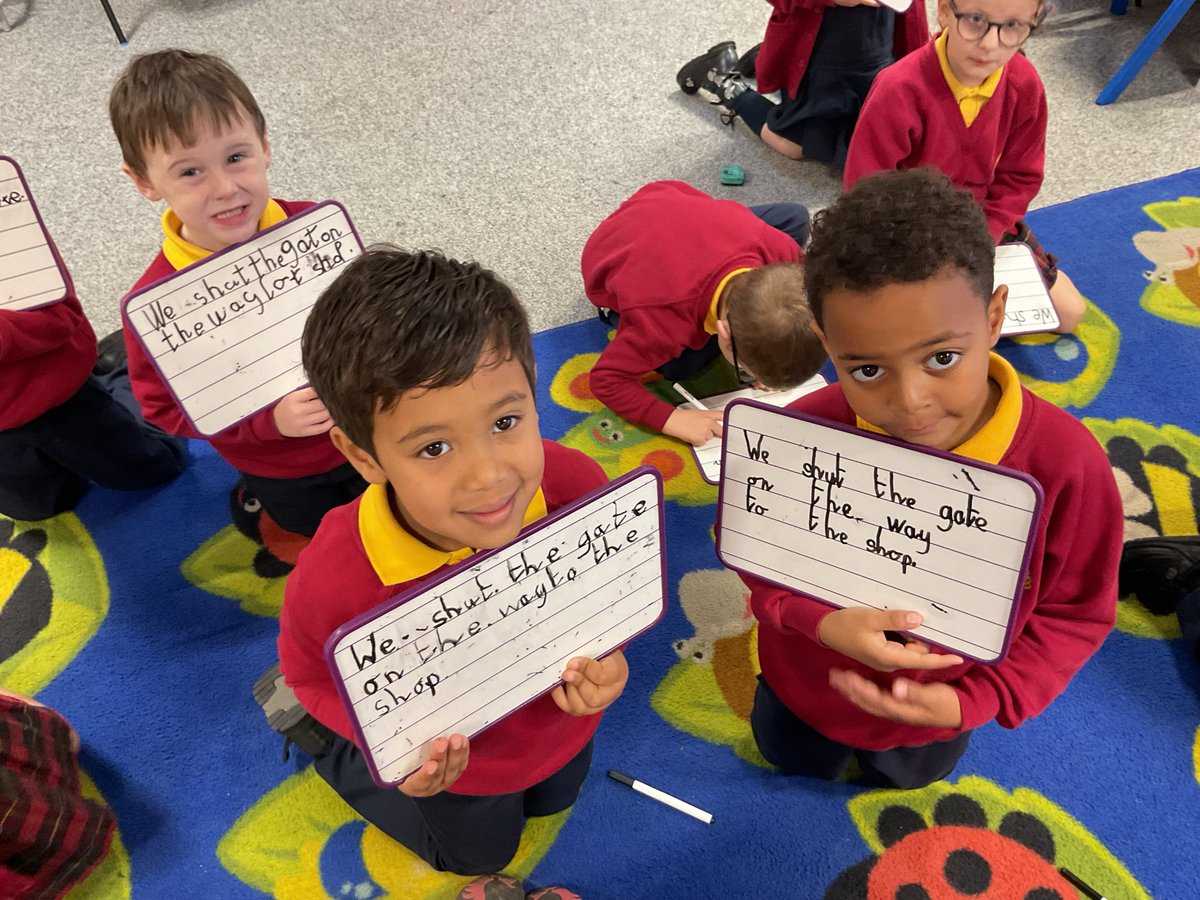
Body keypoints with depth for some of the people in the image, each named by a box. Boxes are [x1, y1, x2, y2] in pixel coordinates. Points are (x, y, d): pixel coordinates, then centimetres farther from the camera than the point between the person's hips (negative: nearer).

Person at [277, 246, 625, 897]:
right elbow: (313, 674, -16)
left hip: (557, 724, 3)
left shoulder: (576, 487, -37)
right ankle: (319, 741, 44)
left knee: (551, 799, 37)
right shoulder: (334, 582, -43)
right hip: (449, 755, -2)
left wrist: (605, 652, -29)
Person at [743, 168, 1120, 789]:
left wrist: (976, 701, -29)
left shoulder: (1063, 462, -34)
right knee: (797, 764, 33)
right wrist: (817, 619, -36)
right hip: (807, 685, 0)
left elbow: (1076, 613, -18)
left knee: (906, 776, 36)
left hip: (935, 710, 1)